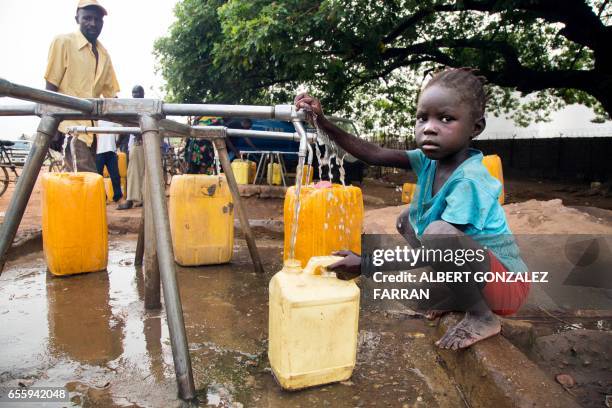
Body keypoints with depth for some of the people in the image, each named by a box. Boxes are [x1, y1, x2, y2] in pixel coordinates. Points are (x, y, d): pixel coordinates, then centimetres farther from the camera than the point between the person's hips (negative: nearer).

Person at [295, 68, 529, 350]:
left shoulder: (470, 181, -28)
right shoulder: (430, 159, -5)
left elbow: (439, 247, -29)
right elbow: (375, 155, -7)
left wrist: (366, 263, -30)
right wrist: (323, 123, -13)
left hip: (507, 284, -8)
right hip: (474, 266, 8)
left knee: (438, 232, -35)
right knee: (406, 221, 10)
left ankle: (482, 317, -8)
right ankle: (463, 295, 12)